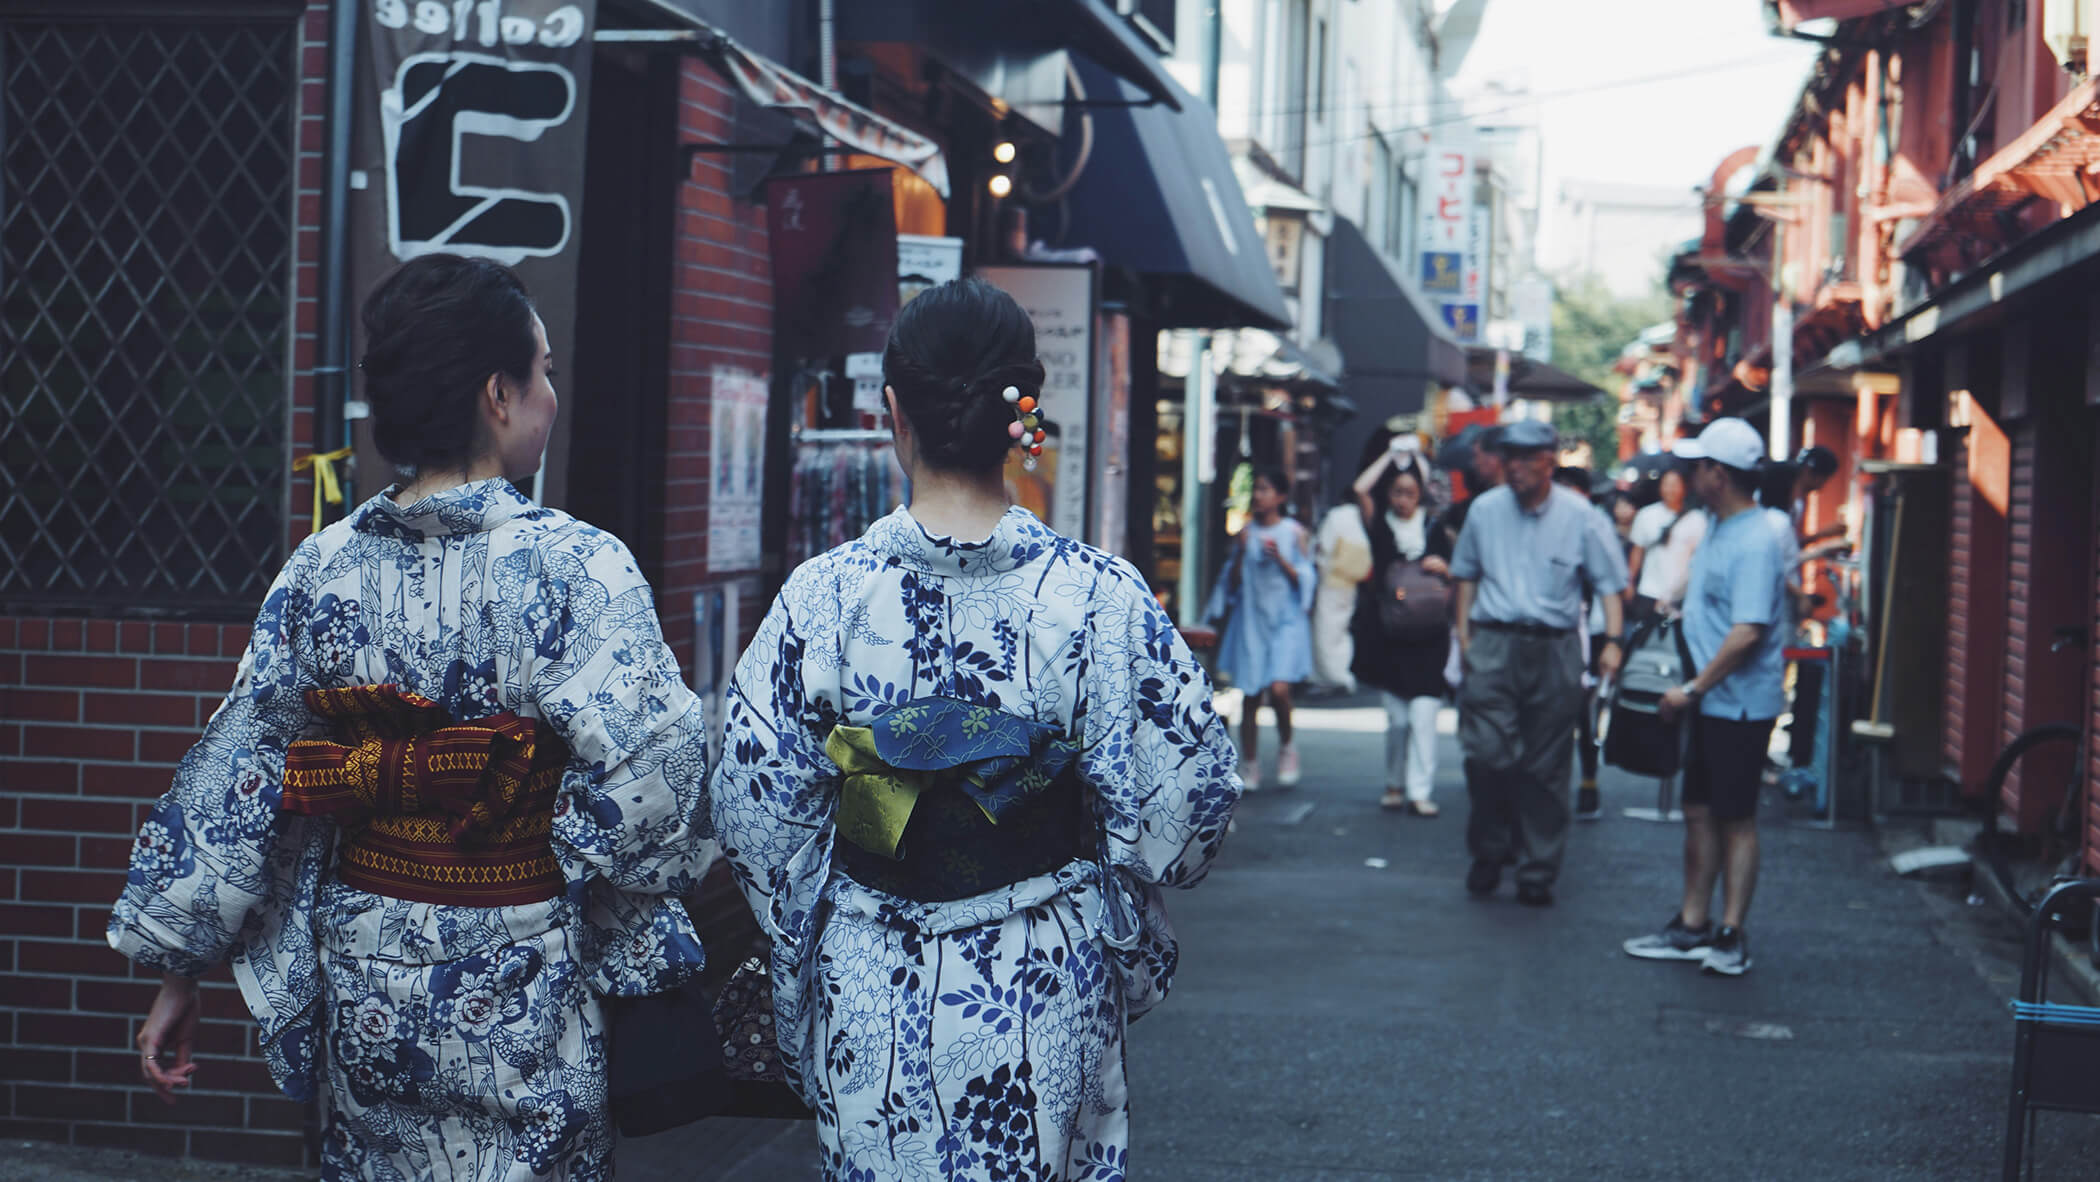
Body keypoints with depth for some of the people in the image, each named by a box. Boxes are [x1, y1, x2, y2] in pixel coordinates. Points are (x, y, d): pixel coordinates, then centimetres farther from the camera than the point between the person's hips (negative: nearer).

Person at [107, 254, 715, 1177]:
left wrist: (178, 969, 6)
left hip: (361, 976, 5)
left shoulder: (321, 568, -2)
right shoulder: (575, 567, -16)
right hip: (514, 992, -4)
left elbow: (231, 781, -1)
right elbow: (647, 780, -23)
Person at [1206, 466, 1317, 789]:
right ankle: (1249, 766, 11)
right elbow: (1233, 581, 8)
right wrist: (1240, 553, -8)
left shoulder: (1294, 532, 2)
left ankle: (1287, 744, 8)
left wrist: (1280, 559, -14)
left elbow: (1305, 579, 1)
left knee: (1279, 688, -19)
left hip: (1285, 619, -3)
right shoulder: (1246, 532, 9)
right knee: (1250, 695, 2)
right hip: (1250, 619, 3)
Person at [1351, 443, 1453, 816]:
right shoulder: (1381, 528, 8)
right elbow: (1361, 489, -7)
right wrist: (1392, 456, 2)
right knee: (1397, 718, 1)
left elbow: (1455, 583, 16)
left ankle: (1420, 791, -9)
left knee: (1423, 715, -10)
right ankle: (1395, 784, 17)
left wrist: (1443, 568, -5)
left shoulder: (1434, 531, 11)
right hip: (1388, 635, 0)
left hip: (1428, 637, 0)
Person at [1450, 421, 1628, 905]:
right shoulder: (1485, 510, 5)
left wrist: (1612, 641, -10)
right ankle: (1489, 851, 8)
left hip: (1555, 651, -1)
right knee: (1487, 752, -13)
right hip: (1493, 644, 1)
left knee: (1546, 766, 4)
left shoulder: (1580, 517, -1)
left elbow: (1609, 583, 2)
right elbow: (1467, 574, 18)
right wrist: (1464, 631, 11)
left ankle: (1537, 872, 14)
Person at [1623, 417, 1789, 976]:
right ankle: (1692, 926, 23)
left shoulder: (1754, 541, -19)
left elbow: (1747, 633, -25)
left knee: (1736, 820, -1)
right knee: (1699, 813, 14)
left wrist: (1693, 689, -20)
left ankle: (1732, 936, 6)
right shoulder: (1719, 530, 12)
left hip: (1740, 704, -9)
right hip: (1710, 703, 9)